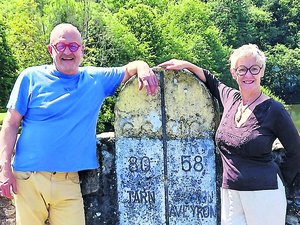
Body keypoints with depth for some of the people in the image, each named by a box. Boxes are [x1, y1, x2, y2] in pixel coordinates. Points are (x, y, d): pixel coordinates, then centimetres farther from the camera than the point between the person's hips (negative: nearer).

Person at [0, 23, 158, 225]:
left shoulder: (97, 79, 9)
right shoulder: (31, 77, 3)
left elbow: (131, 68, 17)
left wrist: (143, 68, -8)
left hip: (69, 181, 1)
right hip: (28, 178, -1)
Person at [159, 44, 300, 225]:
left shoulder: (273, 110, -10)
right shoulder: (230, 98, 5)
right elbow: (211, 81, 26)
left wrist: (281, 180, 6)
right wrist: (187, 65, 17)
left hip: (263, 194, -5)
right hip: (230, 193, 5)